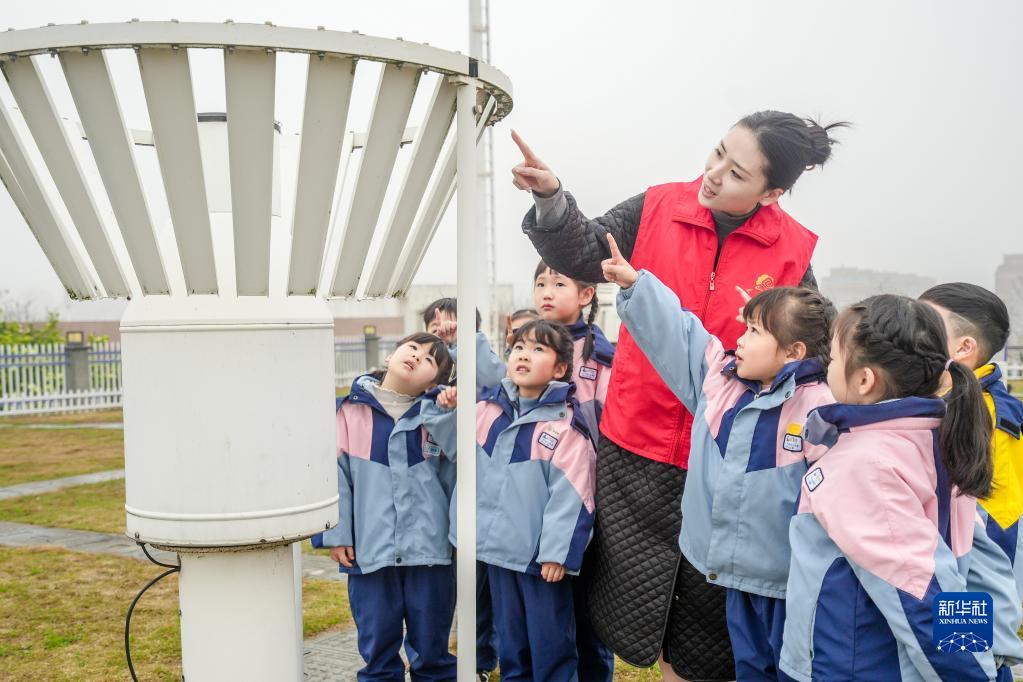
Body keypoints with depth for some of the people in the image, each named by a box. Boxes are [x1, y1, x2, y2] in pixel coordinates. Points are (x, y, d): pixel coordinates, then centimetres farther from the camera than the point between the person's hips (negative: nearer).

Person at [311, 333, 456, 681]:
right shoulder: (352, 410, -2)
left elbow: (452, 478, 5)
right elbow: (335, 475, -1)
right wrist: (336, 534, -3)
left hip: (429, 549, 1)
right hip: (370, 549, 0)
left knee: (432, 644, 13)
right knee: (377, 644, 13)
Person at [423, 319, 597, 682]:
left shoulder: (565, 424, -19)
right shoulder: (488, 408, 1)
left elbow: (569, 495, -19)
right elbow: (453, 441, 19)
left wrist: (558, 552, -19)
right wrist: (444, 410, 1)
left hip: (542, 555, -6)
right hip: (498, 544, 6)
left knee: (549, 639, 9)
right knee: (508, 633, 22)